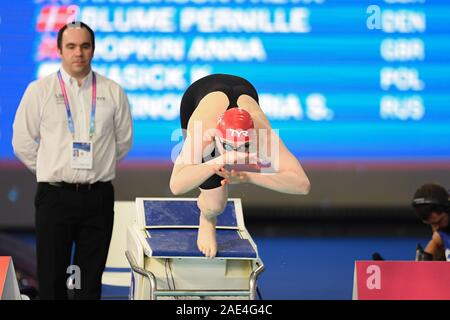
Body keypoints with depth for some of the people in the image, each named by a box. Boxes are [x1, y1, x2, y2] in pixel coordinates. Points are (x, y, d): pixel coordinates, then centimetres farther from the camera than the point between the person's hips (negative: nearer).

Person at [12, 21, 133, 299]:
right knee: (52, 279, -1)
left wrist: (96, 169, 13)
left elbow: (124, 141, 14)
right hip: (55, 196, -2)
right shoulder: (40, 91, 1)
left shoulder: (113, 92, 5)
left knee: (90, 280, 6)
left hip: (99, 196, 2)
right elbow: (22, 143, 5)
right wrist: (53, 172, 7)